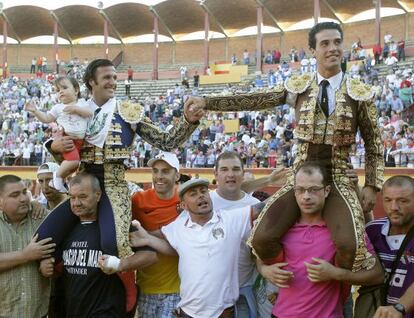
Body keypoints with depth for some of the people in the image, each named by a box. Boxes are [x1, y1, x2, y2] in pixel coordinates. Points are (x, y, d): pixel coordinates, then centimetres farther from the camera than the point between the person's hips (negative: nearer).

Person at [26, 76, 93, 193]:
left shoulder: (81, 103, 8)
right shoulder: (58, 107, 7)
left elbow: (90, 113, -7)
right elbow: (46, 119, 8)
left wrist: (76, 109, -17)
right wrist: (35, 111, -4)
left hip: (80, 140, 4)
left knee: (75, 164, 9)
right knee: (73, 160, -23)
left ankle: (60, 180, 27)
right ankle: (58, 176, -2)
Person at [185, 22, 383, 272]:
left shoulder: (360, 93, -1)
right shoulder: (299, 87, 3)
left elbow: (374, 144, 6)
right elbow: (254, 101, -3)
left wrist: (372, 185, -1)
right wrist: (206, 102, -10)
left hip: (338, 179, -1)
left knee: (348, 244, -27)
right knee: (263, 238, -16)